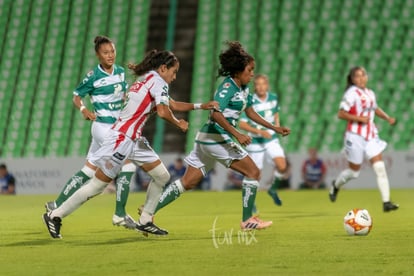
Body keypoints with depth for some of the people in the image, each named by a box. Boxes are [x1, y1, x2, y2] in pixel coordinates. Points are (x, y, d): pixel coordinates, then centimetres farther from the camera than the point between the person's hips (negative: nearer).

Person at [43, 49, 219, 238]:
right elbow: (163, 112, -23)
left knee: (162, 176, 10)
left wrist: (201, 106, 23)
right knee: (98, 185, -6)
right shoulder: (158, 81, -10)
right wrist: (178, 123, -4)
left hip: (134, 140, 10)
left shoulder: (146, 80, 18)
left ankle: (145, 222, 16)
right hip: (121, 138, -10)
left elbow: (173, 105, 27)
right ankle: (55, 216, 2)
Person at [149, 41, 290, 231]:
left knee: (187, 183, 8)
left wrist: (275, 128, 24)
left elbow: (251, 112, 27)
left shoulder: (243, 89, 16)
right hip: (216, 138, -10)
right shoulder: (228, 87, -14)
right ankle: (247, 220, 0)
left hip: (206, 139, 10)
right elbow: (216, 114, -24)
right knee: (253, 172, -3)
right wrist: (237, 135, -30)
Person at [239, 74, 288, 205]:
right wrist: (259, 131, -26)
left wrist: (277, 125, 5)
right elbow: (242, 124, -17)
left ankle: (273, 189, 13)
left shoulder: (273, 98, 0)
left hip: (271, 140, 4)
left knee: (282, 167, -15)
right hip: (255, 142, -4)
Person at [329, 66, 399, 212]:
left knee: (380, 168, -7)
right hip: (356, 136, -5)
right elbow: (341, 114, -15)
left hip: (371, 135, 6)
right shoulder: (352, 93, -11)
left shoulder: (370, 93, 10)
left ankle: (386, 202, -9)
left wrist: (388, 118, 13)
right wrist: (359, 118, -22)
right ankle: (336, 185, 38)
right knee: (354, 171, 6)